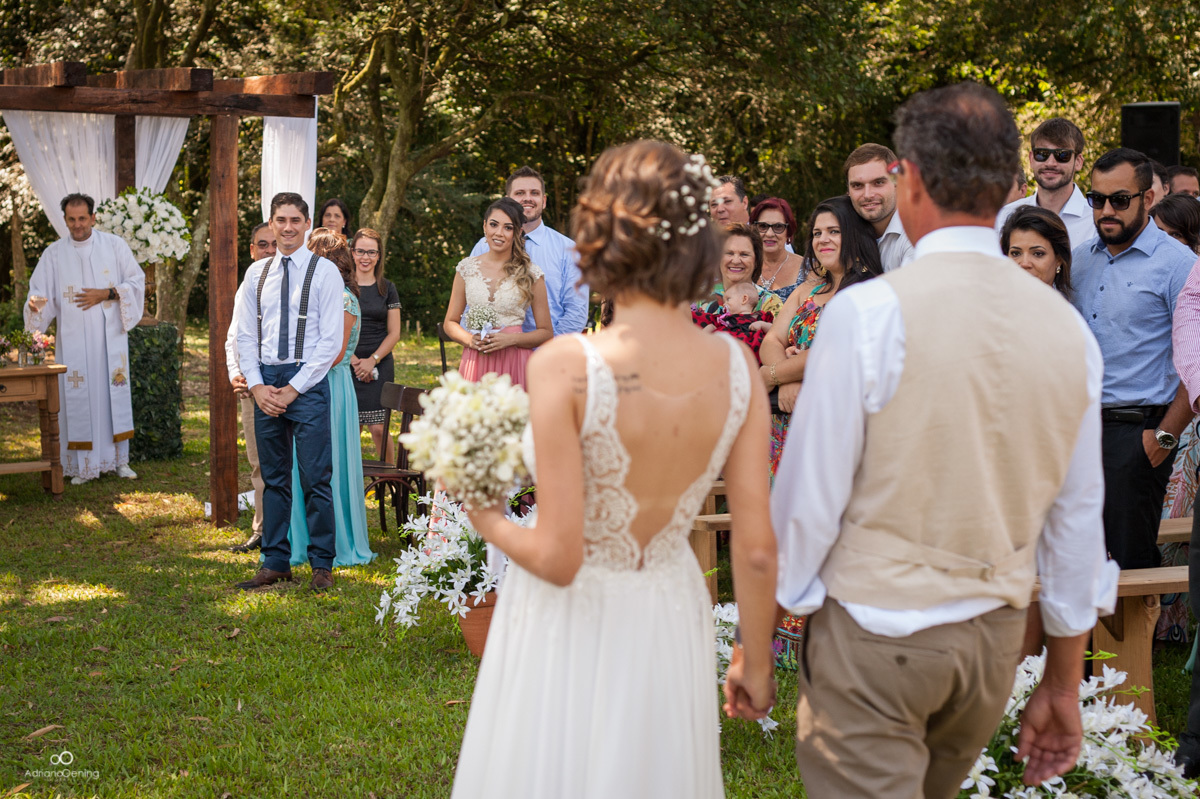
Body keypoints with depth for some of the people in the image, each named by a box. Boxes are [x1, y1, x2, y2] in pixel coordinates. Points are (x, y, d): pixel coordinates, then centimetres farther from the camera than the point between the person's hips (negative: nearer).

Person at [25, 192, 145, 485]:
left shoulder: (114, 245, 4)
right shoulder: (54, 253, 6)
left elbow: (136, 281, 4)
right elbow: (40, 290, 2)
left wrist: (106, 294, -10)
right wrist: (35, 303, -21)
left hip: (110, 337, 0)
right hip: (73, 338, 0)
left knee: (114, 393, 1)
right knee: (78, 398, -2)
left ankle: (119, 460, 9)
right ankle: (83, 466, 2)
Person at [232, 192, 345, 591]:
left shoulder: (324, 272, -2)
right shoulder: (256, 273, 11)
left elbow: (331, 341, -7)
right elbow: (245, 335, 12)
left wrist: (293, 389, -11)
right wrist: (257, 385, -2)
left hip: (308, 382, -4)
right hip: (264, 382, 4)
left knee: (316, 478, -4)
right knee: (273, 478, 10)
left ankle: (322, 565, 4)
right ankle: (275, 562, 16)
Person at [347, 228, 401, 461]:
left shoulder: (387, 289, 9)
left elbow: (394, 333, 7)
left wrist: (372, 360, -5)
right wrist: (354, 360, -8)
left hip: (380, 366, 0)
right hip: (347, 366, 0)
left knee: (379, 428, -6)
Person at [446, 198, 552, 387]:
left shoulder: (531, 274, 2)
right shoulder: (466, 268, 9)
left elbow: (546, 333, 3)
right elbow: (450, 323, 14)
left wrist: (510, 339, -12)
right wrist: (469, 339, -6)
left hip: (513, 365, -2)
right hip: (475, 363, 2)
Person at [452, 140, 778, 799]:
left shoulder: (564, 366, -23)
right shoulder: (735, 366, -11)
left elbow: (558, 558, -22)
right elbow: (756, 549, -8)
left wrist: (490, 523, -1)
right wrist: (758, 663, 8)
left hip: (569, 629, -4)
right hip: (670, 625, 4)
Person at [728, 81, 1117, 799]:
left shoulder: (868, 313, -16)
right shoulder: (1067, 328, -1)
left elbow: (808, 503, -14)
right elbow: (1077, 518, 4)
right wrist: (1064, 683, 14)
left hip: (873, 635, -6)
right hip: (996, 634, 6)